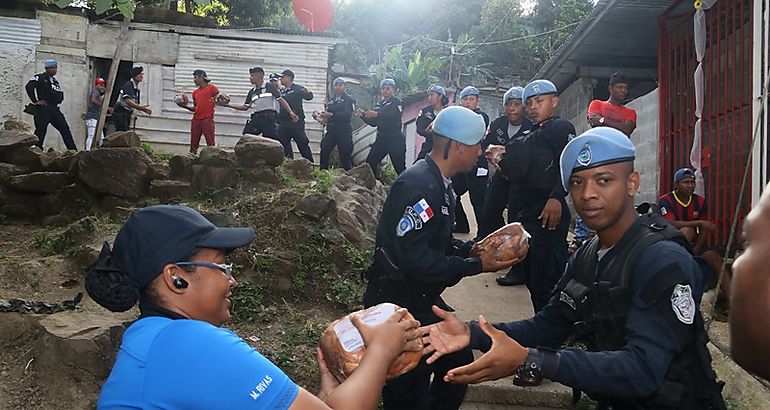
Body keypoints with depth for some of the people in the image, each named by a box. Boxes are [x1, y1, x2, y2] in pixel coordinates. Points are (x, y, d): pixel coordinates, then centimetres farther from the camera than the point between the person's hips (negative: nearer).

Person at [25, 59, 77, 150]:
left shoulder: (55, 80, 20)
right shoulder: (39, 77, -3)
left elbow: (60, 93, 31)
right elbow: (29, 87, -17)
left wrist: (58, 100, 11)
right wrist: (35, 101, -16)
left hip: (54, 109, 7)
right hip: (43, 109, -7)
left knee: (65, 129, 2)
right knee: (40, 131, -6)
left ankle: (73, 150, 2)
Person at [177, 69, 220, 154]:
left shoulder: (211, 88, 0)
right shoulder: (195, 92, 18)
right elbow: (195, 108, 20)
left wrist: (215, 100, -22)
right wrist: (185, 106, 5)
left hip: (207, 120, -6)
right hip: (196, 121, 6)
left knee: (211, 145, -8)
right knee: (193, 146, 7)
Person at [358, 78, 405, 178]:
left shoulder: (396, 102, -2)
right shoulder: (378, 105, 18)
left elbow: (396, 116, -22)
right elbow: (373, 123, 19)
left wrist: (377, 114, -31)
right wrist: (363, 116, 1)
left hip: (395, 140, -7)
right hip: (381, 139, 7)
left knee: (400, 167, -5)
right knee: (370, 163, 2)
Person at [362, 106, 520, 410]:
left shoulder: (440, 184, 9)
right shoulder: (419, 185, -24)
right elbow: (415, 258, -29)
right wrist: (477, 266, -22)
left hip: (423, 299, 10)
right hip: (397, 304, -10)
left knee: (459, 361, 17)